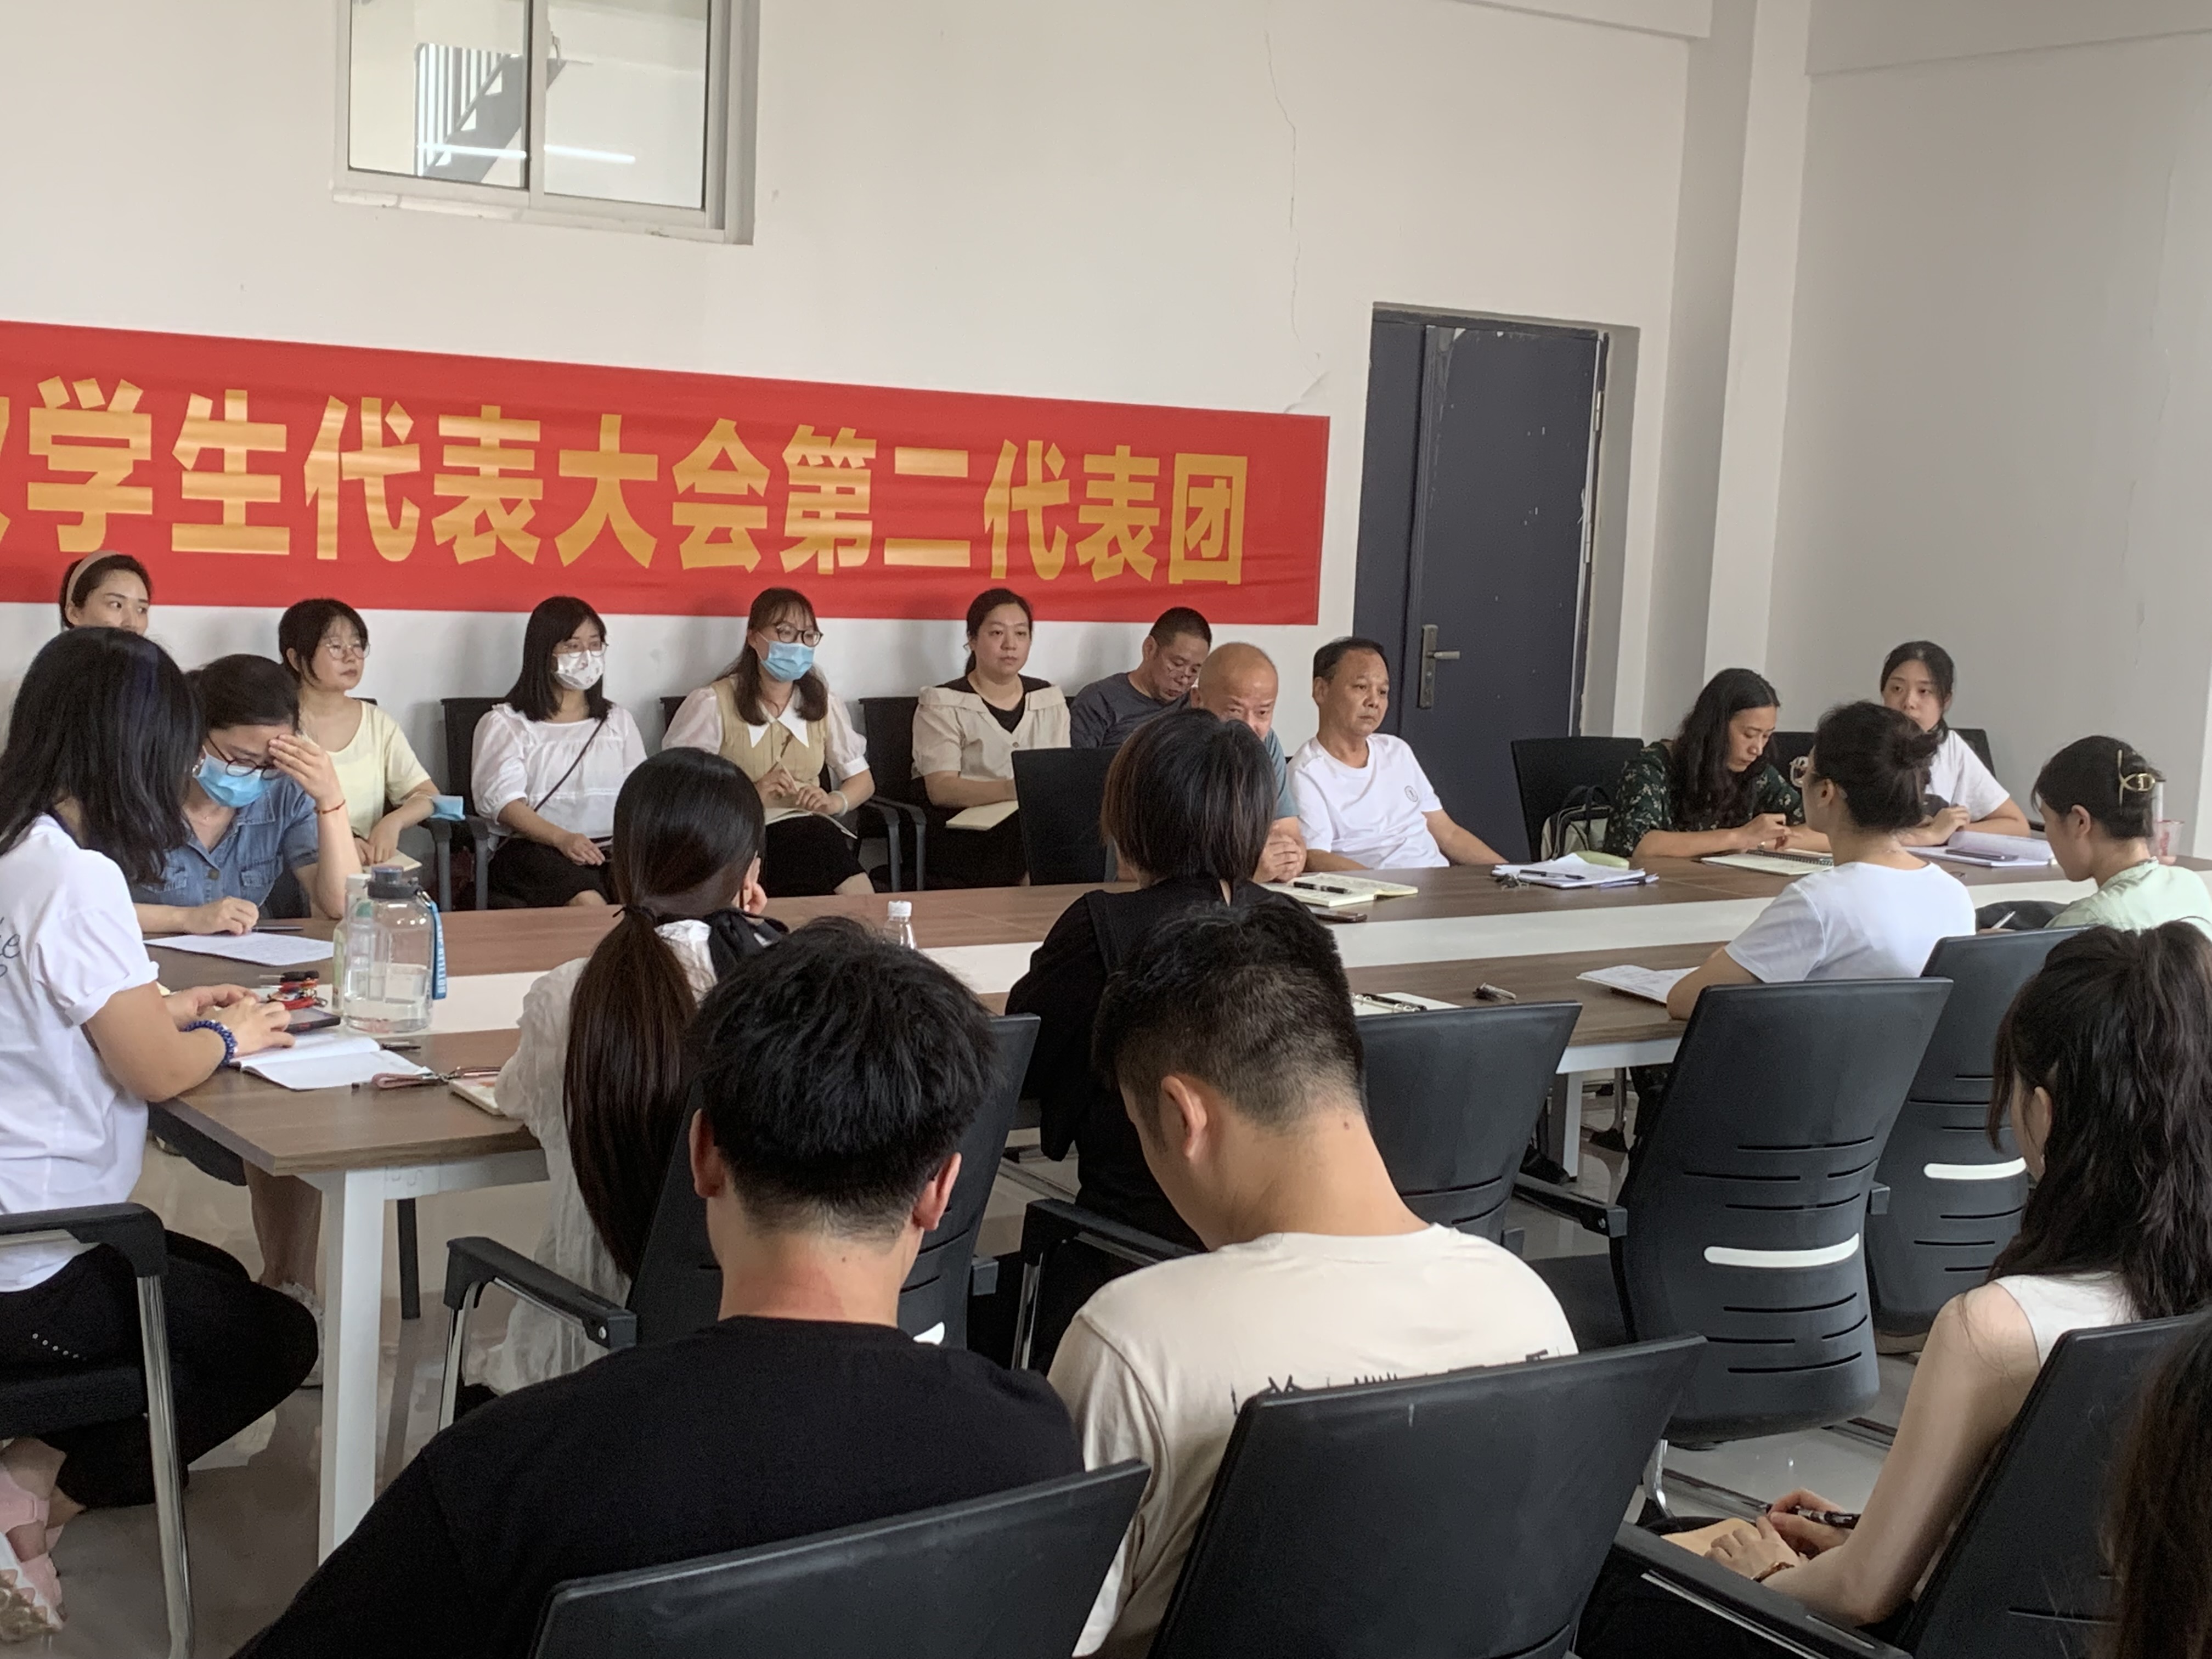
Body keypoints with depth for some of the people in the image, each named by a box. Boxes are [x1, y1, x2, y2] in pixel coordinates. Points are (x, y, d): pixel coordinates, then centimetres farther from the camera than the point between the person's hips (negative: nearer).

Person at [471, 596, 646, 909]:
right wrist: (562, 839, -23)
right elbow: (504, 800, -5)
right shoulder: (505, 723, 12)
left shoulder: (618, 720, 26)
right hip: (534, 848, -3)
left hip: (612, 848, 3)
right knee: (587, 901, -37)